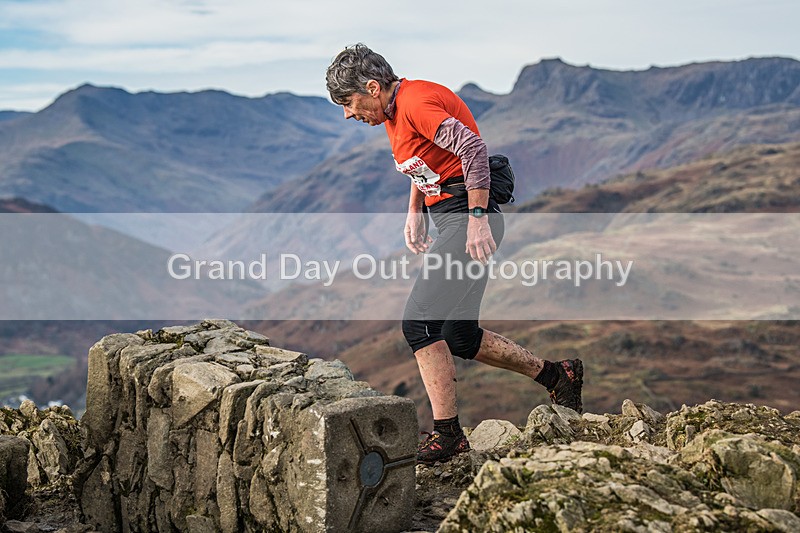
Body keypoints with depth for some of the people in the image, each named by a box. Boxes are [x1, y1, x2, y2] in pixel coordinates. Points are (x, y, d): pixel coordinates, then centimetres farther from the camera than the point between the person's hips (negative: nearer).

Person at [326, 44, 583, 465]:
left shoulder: (415, 101, -16)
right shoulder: (394, 111, 15)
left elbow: (473, 148, -25)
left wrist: (477, 219, -26)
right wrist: (414, 213, 17)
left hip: (467, 219, -10)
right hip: (448, 217, 11)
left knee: (419, 322, -14)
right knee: (460, 338, 12)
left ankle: (446, 435, -7)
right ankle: (557, 376, 24)